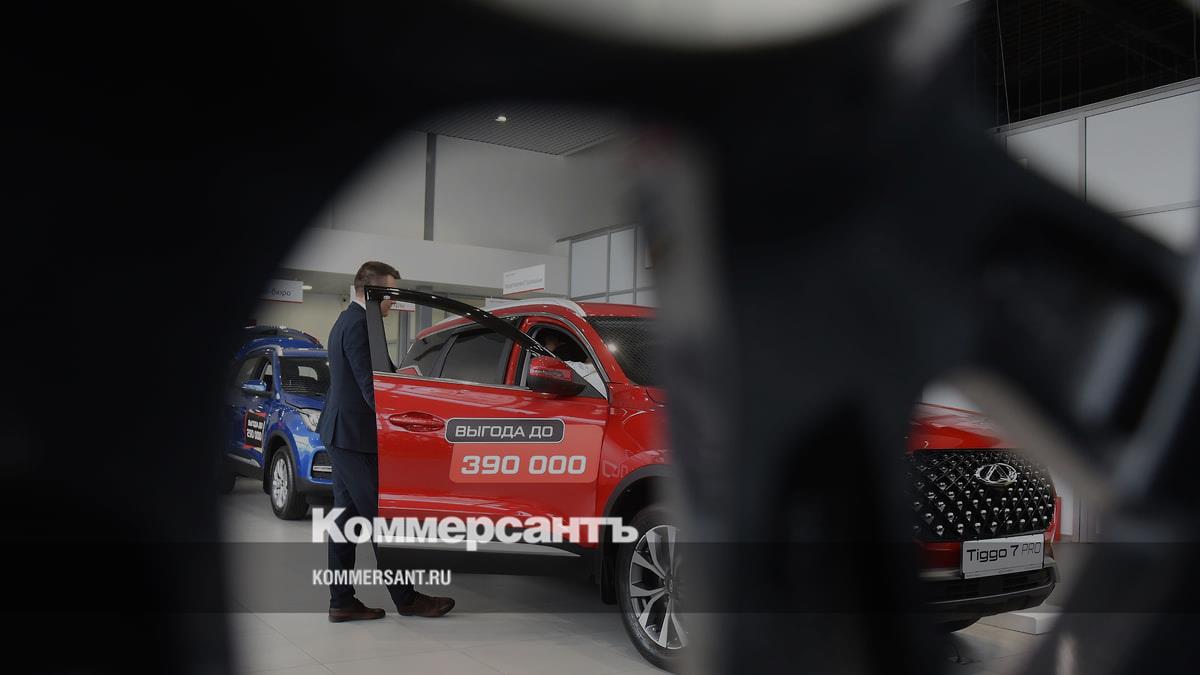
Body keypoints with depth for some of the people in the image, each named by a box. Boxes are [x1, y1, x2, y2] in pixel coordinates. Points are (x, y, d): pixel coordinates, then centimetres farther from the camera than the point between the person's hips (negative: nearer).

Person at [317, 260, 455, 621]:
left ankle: (341, 601, 15)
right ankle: (406, 598, 4)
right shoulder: (360, 324, -17)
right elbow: (371, 386, -21)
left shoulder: (346, 321, 16)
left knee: (346, 517, 11)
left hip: (340, 433, 11)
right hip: (356, 436, -11)